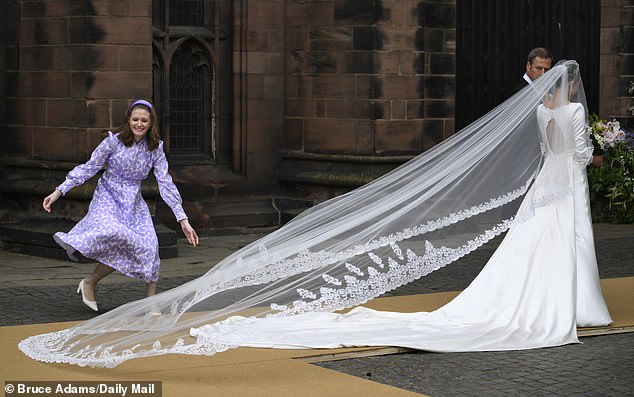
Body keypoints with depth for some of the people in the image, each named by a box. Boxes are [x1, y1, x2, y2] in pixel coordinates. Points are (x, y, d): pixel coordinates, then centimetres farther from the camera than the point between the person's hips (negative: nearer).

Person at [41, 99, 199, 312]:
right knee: (114, 233, -34)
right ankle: (89, 283, -14)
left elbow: (165, 183, -1)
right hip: (107, 198, -3)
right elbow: (89, 168, -2)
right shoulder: (114, 141, -8)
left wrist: (183, 219, -7)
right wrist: (59, 191, -5)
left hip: (134, 203, 3)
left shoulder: (155, 149, -1)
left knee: (148, 247, -18)